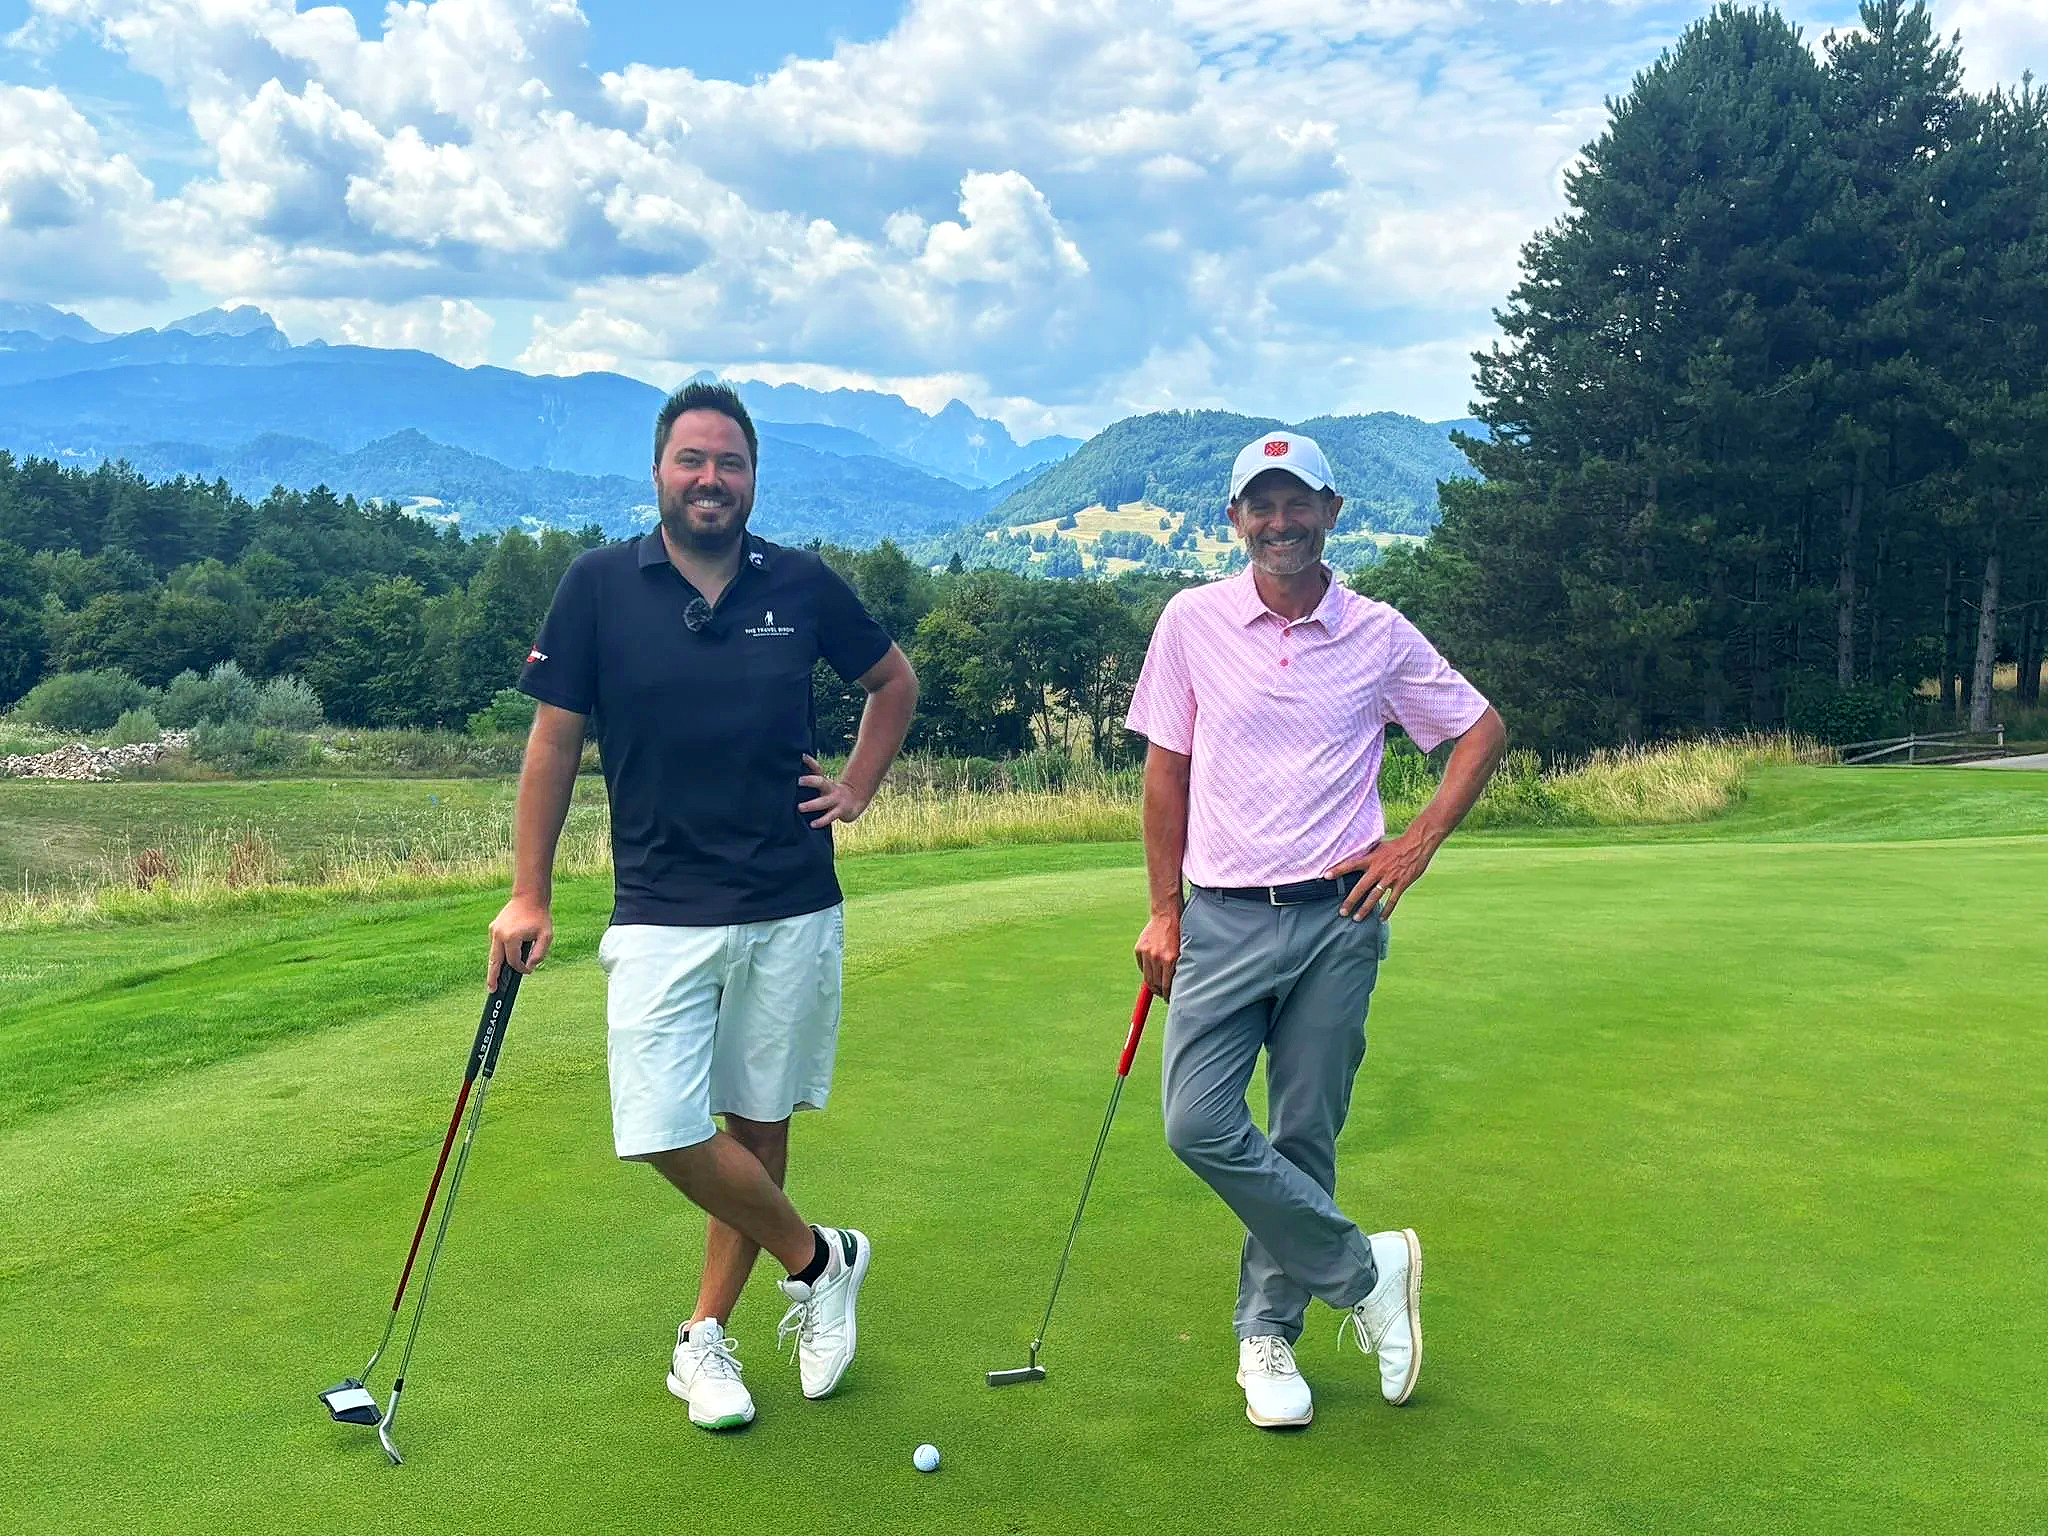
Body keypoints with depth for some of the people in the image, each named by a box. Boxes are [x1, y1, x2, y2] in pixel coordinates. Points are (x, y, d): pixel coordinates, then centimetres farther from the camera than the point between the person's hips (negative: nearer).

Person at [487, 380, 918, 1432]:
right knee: (665, 1134, -9)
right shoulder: (600, 585, -2)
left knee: (757, 1125, 9)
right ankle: (819, 1258, 17)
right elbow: (554, 742, 2)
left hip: (793, 910, 1)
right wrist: (528, 895, 0)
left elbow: (895, 682, 18)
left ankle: (706, 1336, 29)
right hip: (660, 912, -1)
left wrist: (857, 790, 7)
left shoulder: (802, 585, 1)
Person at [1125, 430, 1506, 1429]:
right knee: (1199, 1125, -10)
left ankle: (1267, 1334, 25)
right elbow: (1167, 768, 7)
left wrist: (1419, 845, 3)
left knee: (1304, 1138, 5)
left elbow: (1482, 730, 13)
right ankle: (1366, 1270, 10)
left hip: (1338, 918, 0)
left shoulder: (1380, 636, 2)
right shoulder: (1192, 622, 2)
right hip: (1224, 920, 1)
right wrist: (1165, 910, 5)